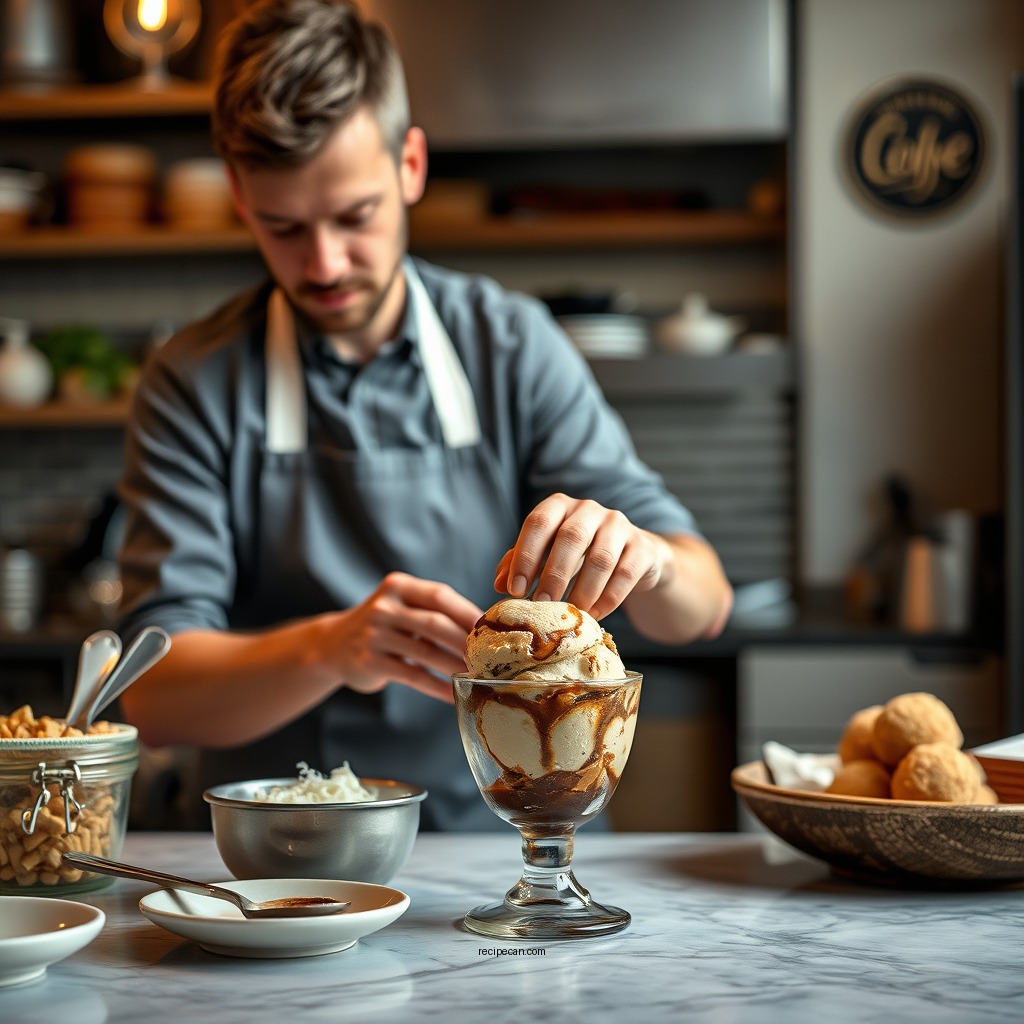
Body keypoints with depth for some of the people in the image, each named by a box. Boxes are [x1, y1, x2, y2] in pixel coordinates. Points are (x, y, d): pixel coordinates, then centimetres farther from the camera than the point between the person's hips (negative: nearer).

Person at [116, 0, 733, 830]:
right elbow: (153, 694, -11)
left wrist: (641, 557, -25)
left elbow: (702, 604, -1)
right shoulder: (194, 387, -2)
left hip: (509, 838, 2)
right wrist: (332, 646, -29)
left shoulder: (513, 347, 3)